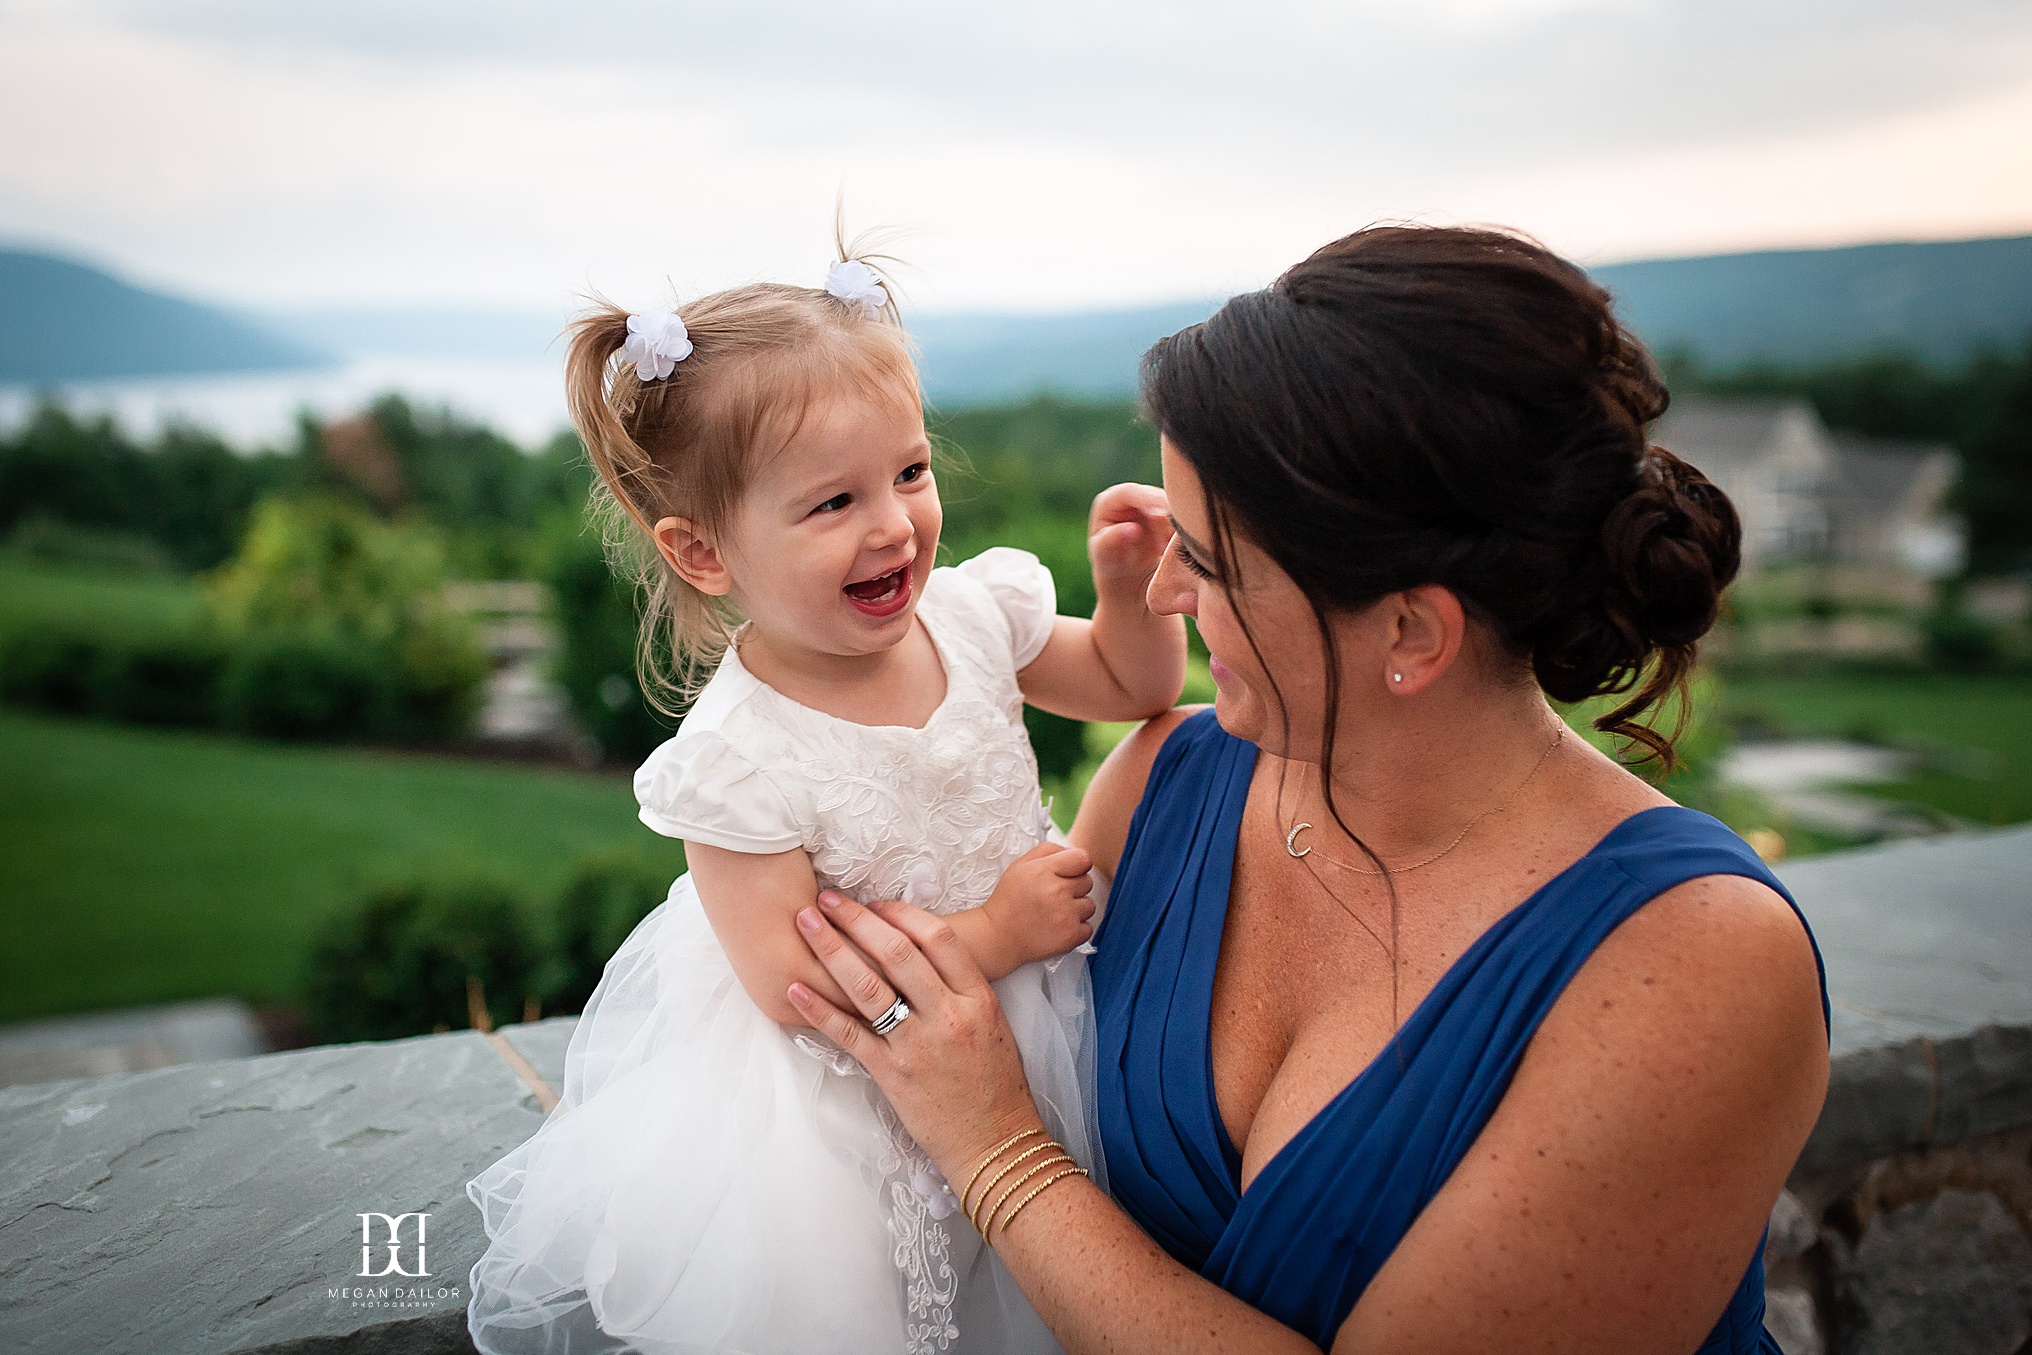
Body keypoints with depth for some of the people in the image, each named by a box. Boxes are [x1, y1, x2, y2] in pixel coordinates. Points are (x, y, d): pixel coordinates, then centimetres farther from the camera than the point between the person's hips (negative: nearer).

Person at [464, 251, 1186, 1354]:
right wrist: (994, 933, -24)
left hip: (1033, 1007, 5)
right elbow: (795, 985, -25)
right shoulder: (738, 758, -27)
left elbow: (1131, 688, 5)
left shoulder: (974, 611, -12)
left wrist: (1132, 588, -15)